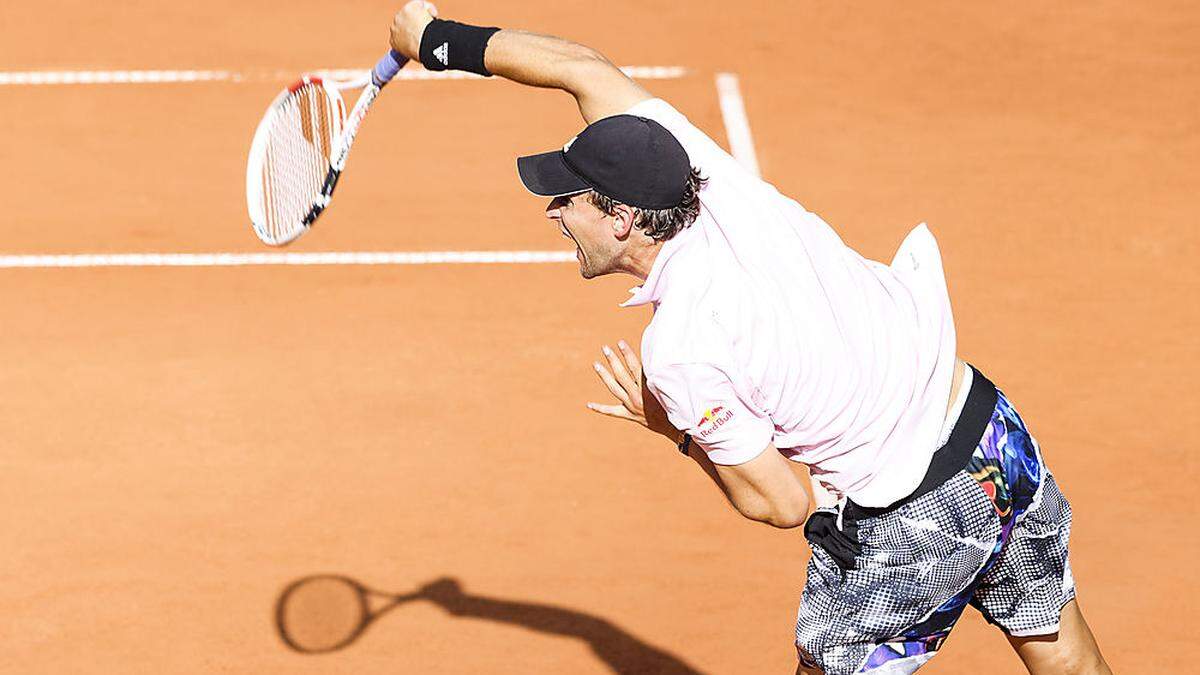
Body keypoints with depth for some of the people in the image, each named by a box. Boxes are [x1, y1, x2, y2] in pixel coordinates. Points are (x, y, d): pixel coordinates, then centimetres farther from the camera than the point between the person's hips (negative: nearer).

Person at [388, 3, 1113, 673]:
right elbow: (588, 70, 7)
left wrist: (677, 428, -1)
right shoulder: (717, 183, -7)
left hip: (907, 526, -7)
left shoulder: (680, 350, -24)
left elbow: (779, 503, -16)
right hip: (994, 426, 7)